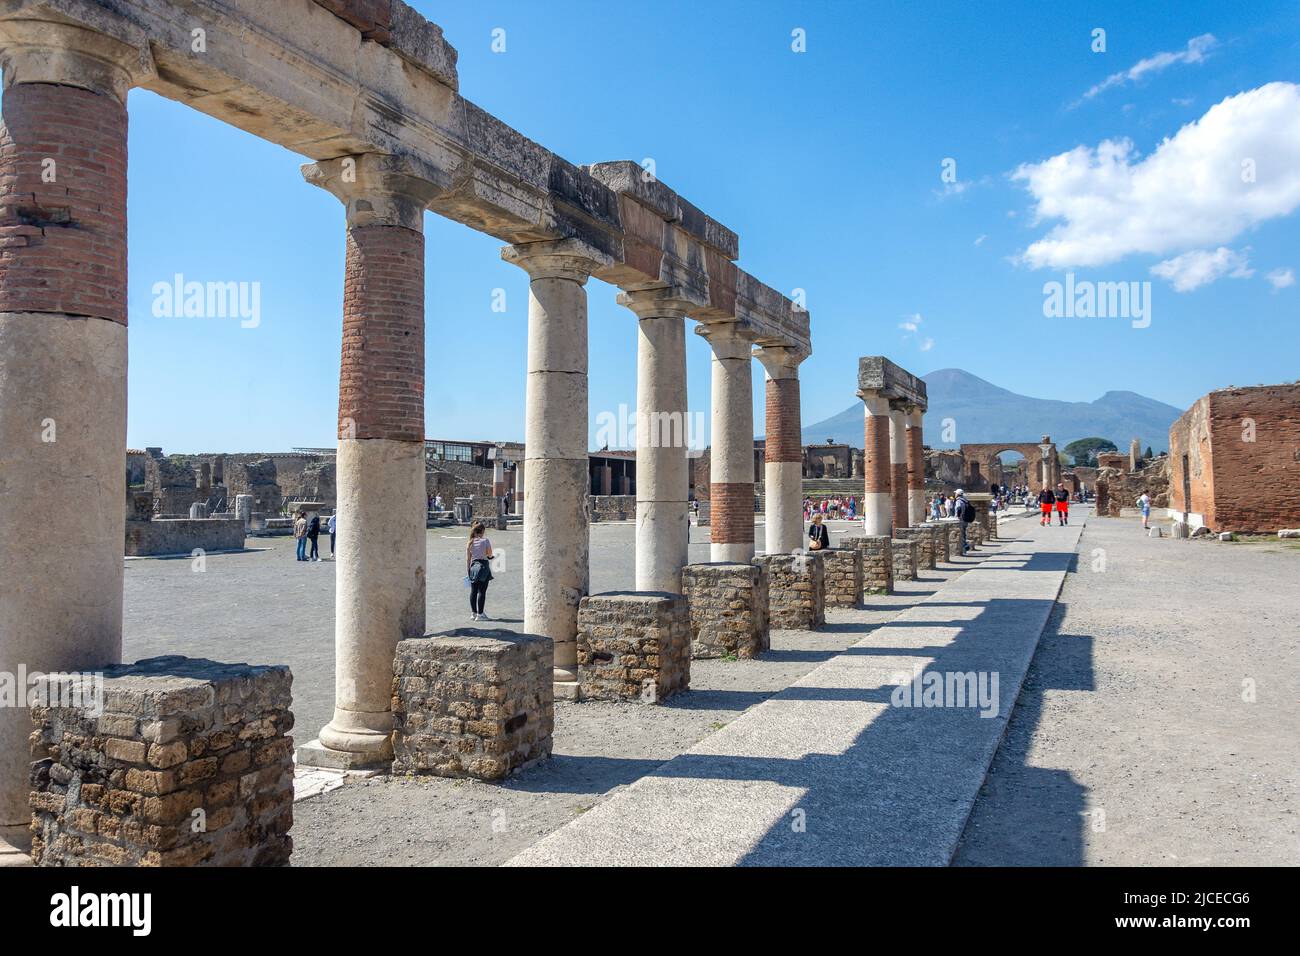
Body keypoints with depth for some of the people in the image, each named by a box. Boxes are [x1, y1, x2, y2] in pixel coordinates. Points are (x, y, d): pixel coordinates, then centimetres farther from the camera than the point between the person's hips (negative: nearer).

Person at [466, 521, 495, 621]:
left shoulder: (470, 542, 3)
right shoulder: (485, 541, -9)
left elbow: (468, 558, 5)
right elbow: (490, 555, -6)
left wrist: (467, 571, 10)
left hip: (473, 567, 5)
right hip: (483, 566, -5)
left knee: (473, 591, 10)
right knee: (482, 591, -1)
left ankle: (473, 613, 16)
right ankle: (480, 614, -1)